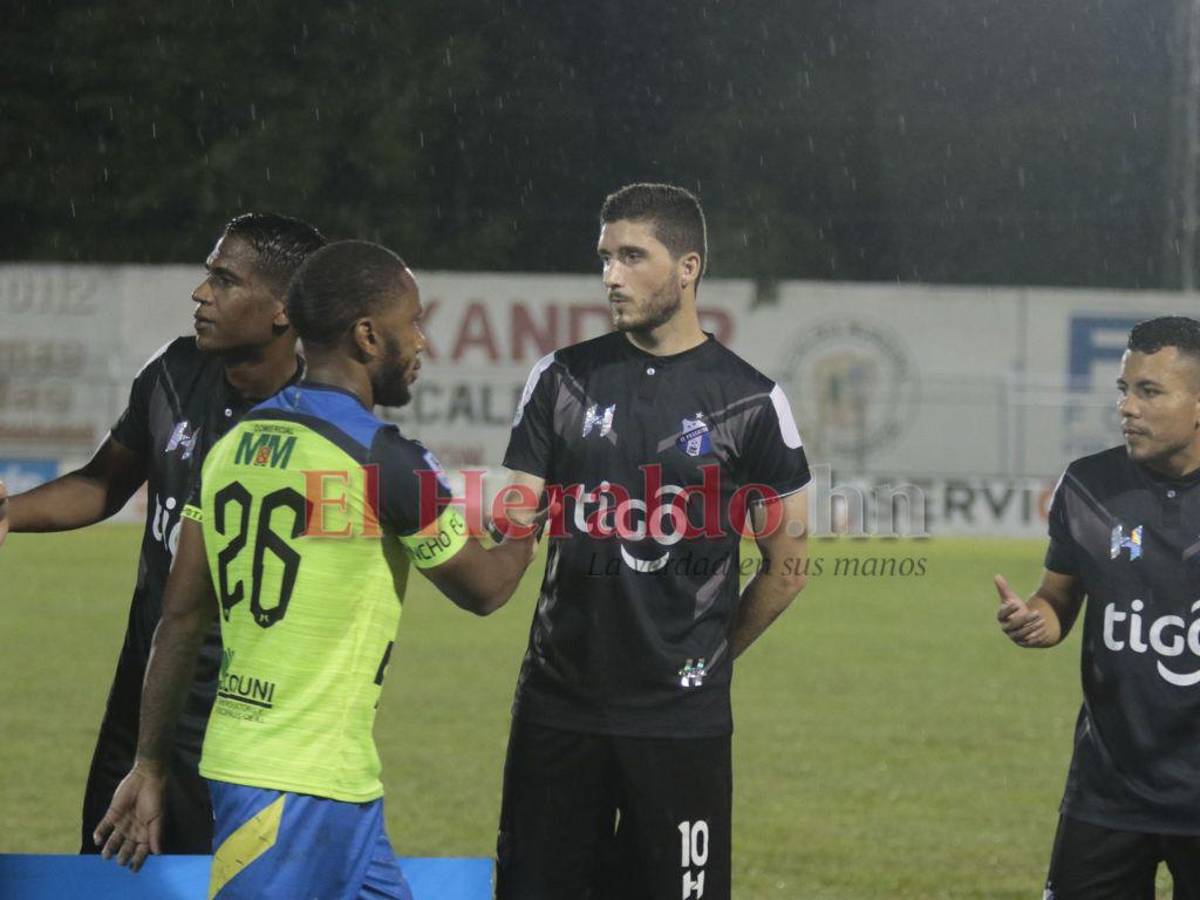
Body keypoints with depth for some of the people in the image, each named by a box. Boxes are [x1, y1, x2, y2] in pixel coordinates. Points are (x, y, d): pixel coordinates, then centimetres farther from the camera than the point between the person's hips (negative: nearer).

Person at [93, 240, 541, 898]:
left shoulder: (234, 443, 8)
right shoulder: (385, 461, -13)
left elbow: (181, 617, 11)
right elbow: (482, 590, 1)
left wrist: (149, 767, 17)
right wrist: (526, 539, 22)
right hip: (301, 787, -8)